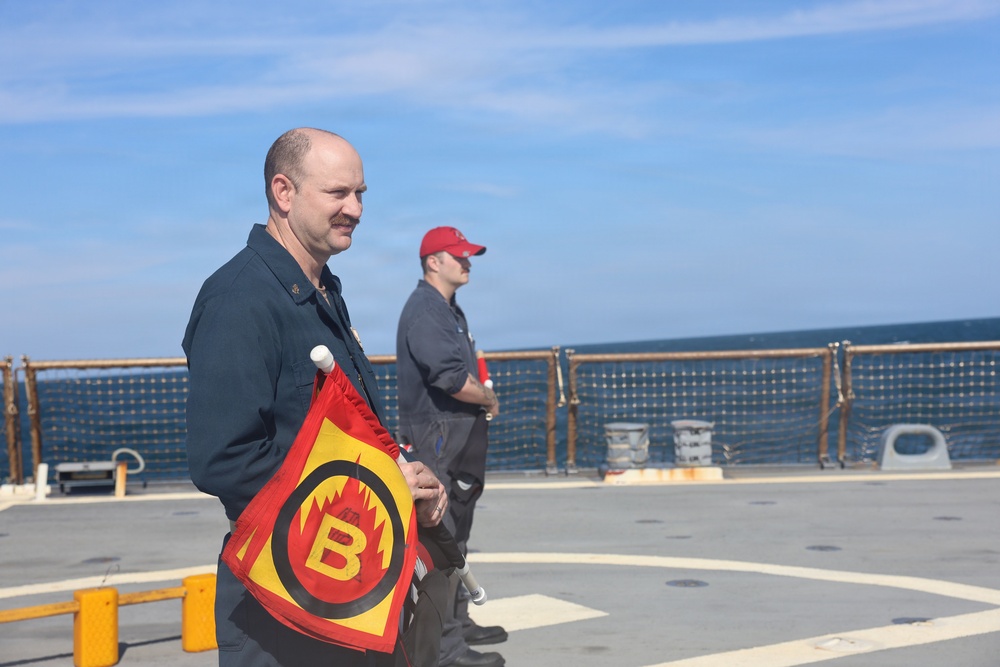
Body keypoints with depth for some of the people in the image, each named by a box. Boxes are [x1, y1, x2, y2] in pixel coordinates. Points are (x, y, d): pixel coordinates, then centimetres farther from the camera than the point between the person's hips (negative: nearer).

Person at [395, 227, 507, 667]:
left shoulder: (449, 310, 17)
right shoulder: (424, 310, -16)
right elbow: (454, 379, -26)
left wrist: (480, 400, 0)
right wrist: (490, 401, -10)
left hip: (460, 440, 11)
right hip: (437, 437, -11)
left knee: (455, 536, 19)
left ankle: (459, 623, 31)